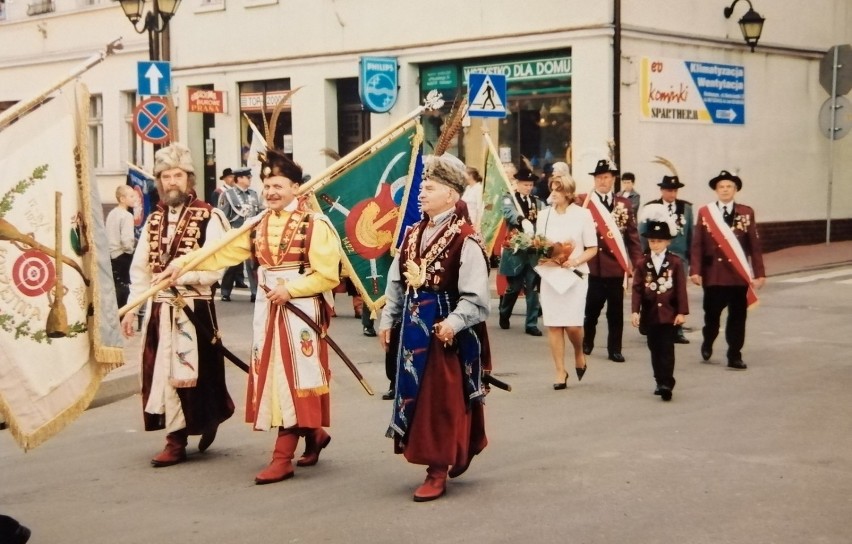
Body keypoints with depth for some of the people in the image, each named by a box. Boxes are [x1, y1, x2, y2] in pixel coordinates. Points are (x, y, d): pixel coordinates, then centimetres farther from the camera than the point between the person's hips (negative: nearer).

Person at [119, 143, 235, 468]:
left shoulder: (209, 219, -8)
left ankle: (209, 417, 19)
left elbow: (215, 269, -14)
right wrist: (131, 308, 6)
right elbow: (139, 270, 12)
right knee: (163, 372, 6)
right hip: (160, 309, 5)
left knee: (194, 372, -2)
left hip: (194, 309, -5)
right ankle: (176, 440, 15)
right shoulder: (154, 220, 11)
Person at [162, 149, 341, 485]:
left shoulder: (315, 225, -9)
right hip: (268, 311, 7)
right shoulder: (259, 225, 12)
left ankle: (283, 457, -3)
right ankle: (313, 434, 29)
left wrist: (291, 288, -19)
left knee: (294, 379, -6)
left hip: (301, 311, -7)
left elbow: (328, 276, -13)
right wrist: (184, 263, -6)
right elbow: (223, 252, 6)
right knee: (272, 377, 10)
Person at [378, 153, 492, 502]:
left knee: (441, 400, -1)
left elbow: (475, 296, -17)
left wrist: (453, 322, -26)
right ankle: (453, 454, 30)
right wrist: (387, 319, 12)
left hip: (446, 333, -8)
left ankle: (438, 470, 9)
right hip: (414, 329, 8)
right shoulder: (413, 234, 10)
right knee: (415, 395, 13)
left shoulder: (465, 239, -14)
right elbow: (396, 282, 16)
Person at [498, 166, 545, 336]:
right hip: (515, 250, -3)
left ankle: (531, 324, 7)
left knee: (533, 288, 1)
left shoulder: (537, 202, 11)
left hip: (533, 251, 3)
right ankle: (504, 315, 32)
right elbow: (510, 213, -25)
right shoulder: (509, 199, -3)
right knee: (514, 287, 7)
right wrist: (523, 220, -44)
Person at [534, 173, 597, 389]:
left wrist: (575, 261, -15)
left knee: (572, 323, -10)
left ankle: (579, 354, 22)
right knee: (553, 324, 0)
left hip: (575, 274, -3)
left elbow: (592, 249, 1)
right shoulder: (544, 214, 8)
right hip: (549, 275, 3)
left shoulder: (583, 214, -1)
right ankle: (560, 371, 10)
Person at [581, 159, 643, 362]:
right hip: (593, 266, -2)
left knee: (616, 310, 5)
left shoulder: (624, 205, 9)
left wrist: (637, 263, 1)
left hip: (616, 266, 2)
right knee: (591, 308, 7)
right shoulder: (584, 203, 1)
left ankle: (614, 349, 14)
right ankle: (586, 343, 26)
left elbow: (633, 236, 7)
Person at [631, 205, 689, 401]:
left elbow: (681, 288, -4)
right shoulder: (643, 264, 3)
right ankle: (661, 382, 21)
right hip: (650, 314, 3)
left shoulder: (675, 263, -3)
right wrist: (635, 311, -10)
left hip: (670, 314, -3)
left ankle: (667, 384, -8)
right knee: (655, 350, 10)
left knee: (667, 350, -6)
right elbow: (637, 288, -2)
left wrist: (682, 312, -8)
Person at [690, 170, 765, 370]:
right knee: (712, 314, 6)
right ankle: (707, 343, 34)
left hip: (739, 274, 1)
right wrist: (695, 270, -8)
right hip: (713, 274, -1)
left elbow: (754, 245, 2)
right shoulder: (704, 212, 2)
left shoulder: (746, 212, 4)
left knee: (737, 317, 4)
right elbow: (697, 244, 0)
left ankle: (734, 357, 13)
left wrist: (759, 273, -2)